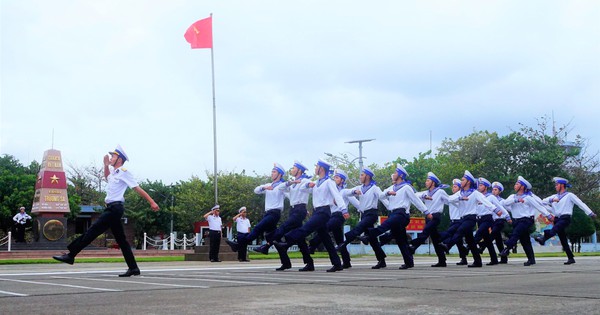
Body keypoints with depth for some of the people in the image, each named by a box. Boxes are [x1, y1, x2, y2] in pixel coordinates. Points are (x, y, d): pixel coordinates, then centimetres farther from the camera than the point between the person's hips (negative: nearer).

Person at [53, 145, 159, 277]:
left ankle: (71, 255, -12)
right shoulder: (113, 172, 19)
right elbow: (107, 178, 41)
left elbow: (138, 188, -10)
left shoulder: (124, 172, -7)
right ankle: (133, 268, 7)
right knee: (121, 240, 7)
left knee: (93, 231, -11)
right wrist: (106, 165, 24)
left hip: (115, 208, -10)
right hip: (112, 208, 10)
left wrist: (152, 202, -14)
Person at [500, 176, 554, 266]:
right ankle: (531, 259, 13)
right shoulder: (512, 197, 11)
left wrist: (548, 215, -1)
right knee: (524, 240, 8)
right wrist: (516, 200, -20)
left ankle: (507, 249, -37)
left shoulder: (528, 198, -5)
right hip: (516, 220, 6)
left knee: (515, 234, -27)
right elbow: (505, 203, -8)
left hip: (526, 220, -6)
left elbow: (539, 206, -2)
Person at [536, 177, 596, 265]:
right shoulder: (555, 196, 20)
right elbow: (543, 201, 10)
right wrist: (551, 200, -9)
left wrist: (591, 213, -9)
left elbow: (581, 204, -3)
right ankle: (571, 258, 9)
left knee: (554, 230, -33)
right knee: (563, 240, 4)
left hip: (565, 218, -7)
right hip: (557, 219, 7)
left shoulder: (569, 195, 3)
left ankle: (543, 238, -58)